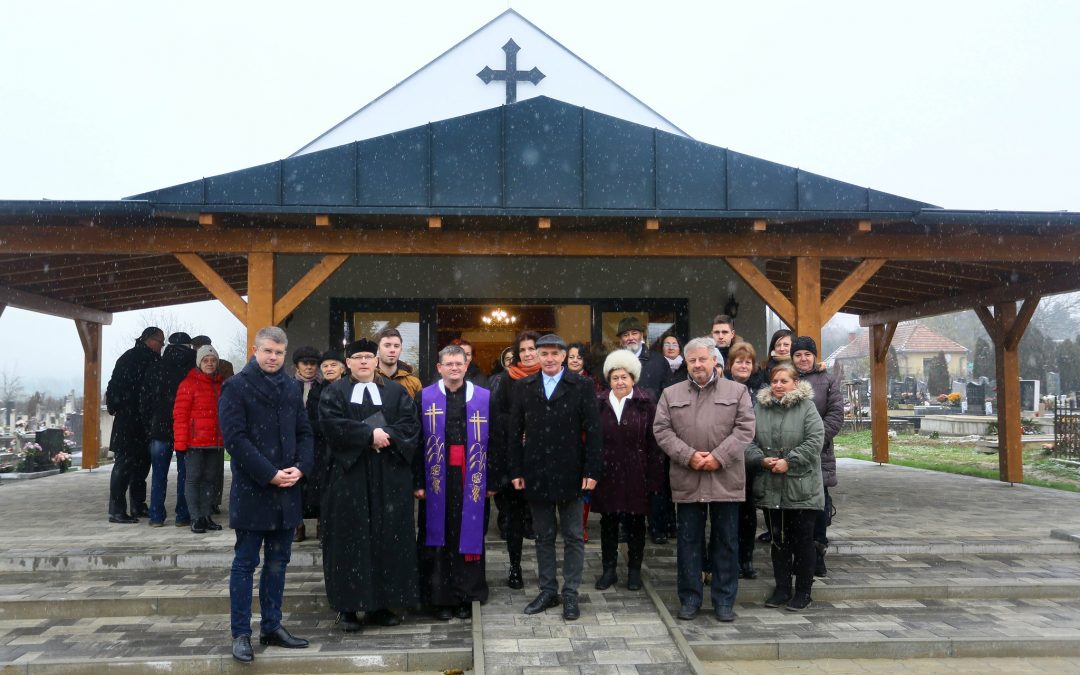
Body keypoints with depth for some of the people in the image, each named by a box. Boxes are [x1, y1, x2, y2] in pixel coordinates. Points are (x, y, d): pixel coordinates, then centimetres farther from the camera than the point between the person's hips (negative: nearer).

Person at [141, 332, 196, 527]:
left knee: (159, 475, 9)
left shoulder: (154, 368, 1)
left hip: (159, 428, 2)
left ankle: (156, 516, 10)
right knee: (184, 473, 5)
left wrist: (149, 426, 11)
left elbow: (144, 401, 4)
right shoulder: (193, 368, -6)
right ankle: (182, 516, 7)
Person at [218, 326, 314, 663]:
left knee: (277, 562, 12)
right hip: (252, 490, -5)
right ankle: (241, 634, 11)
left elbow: (305, 433, 12)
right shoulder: (236, 386, -6)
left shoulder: (291, 387, 11)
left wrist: (300, 467, -6)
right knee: (245, 563, 3)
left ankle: (272, 627, 22)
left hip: (287, 490, 5)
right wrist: (269, 474, -16)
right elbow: (234, 437, -13)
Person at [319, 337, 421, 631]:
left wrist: (386, 436, -17)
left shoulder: (396, 391, 11)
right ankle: (348, 606, 8)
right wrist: (370, 434, -17)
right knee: (351, 538, 0)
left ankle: (384, 603, 11)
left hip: (390, 477, 2)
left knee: (388, 538, 2)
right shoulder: (334, 392, 6)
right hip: (349, 474, -2)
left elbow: (410, 424, 0)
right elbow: (332, 423, -11)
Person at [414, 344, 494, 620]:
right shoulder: (425, 398, 3)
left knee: (469, 537, 5)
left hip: (473, 481, 0)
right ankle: (441, 598, 17)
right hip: (437, 480, 0)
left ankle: (466, 597, 18)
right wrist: (418, 482, -4)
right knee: (439, 540, 5)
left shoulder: (484, 398, 4)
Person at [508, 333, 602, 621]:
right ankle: (548, 591, 24)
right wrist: (517, 471, 0)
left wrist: (591, 471, -11)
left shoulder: (582, 387, -3)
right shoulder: (525, 387, 5)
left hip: (570, 473, -2)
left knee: (573, 537, 6)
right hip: (536, 474, 2)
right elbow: (515, 432, 5)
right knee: (543, 537, 12)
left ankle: (570, 594, 18)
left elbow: (592, 431, -5)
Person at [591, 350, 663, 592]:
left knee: (635, 522, 8)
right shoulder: (599, 404, 3)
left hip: (635, 475, -2)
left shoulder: (646, 404, -3)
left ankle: (634, 571, 22)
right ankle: (609, 570, 22)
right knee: (608, 522, 9)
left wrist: (654, 477, -7)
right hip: (607, 474, 2)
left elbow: (653, 443, -4)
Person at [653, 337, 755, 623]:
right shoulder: (671, 394, 10)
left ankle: (724, 600, 18)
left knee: (726, 542, 7)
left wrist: (719, 457, -13)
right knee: (689, 542, 7)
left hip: (725, 479, -1)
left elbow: (745, 429, -2)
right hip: (687, 480, 1)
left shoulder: (737, 391, 7)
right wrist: (688, 456, -11)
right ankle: (690, 599, 18)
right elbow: (662, 430, 1)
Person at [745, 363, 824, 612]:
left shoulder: (807, 407, -5)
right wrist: (762, 459, -14)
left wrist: (789, 461, -18)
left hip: (802, 490, -3)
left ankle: (803, 591, 18)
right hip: (770, 488, 4)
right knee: (779, 540, 13)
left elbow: (814, 441, -13)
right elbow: (748, 441, 3)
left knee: (803, 540, 6)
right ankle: (781, 588, 25)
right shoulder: (760, 408, 5)